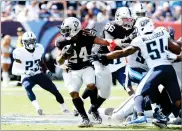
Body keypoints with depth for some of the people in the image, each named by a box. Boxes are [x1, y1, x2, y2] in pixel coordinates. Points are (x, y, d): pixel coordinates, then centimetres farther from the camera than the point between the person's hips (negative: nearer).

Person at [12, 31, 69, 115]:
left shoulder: (39, 49, -2)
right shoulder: (20, 53, -17)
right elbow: (14, 70, -21)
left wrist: (47, 71, 2)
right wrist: (25, 72, -37)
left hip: (39, 75, 4)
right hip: (27, 77, -4)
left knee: (54, 90, -1)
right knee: (27, 87, -37)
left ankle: (64, 108, 22)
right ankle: (38, 108, -51)